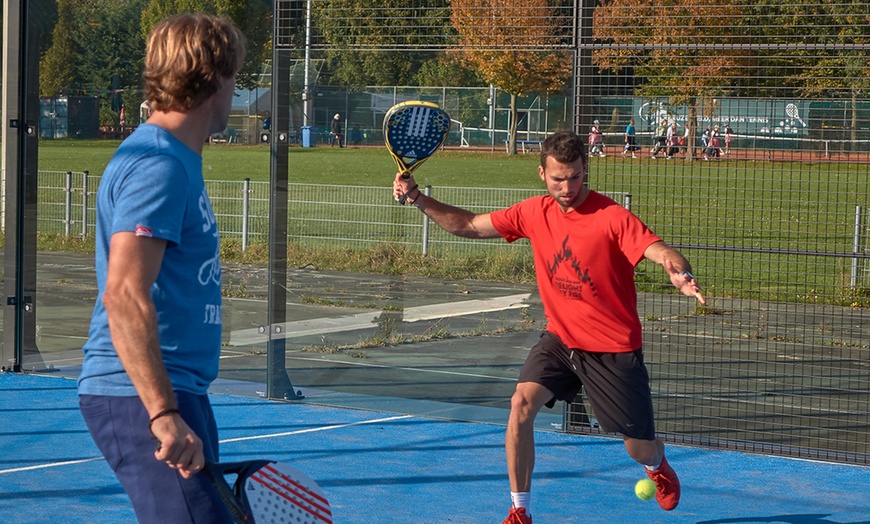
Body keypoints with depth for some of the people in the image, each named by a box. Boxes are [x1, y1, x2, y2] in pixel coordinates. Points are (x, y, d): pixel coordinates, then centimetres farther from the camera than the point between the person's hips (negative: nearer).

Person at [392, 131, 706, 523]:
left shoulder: (612, 217, -19)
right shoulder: (534, 213, -3)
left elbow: (661, 252, -31)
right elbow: (468, 225, 5)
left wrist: (679, 273, -54)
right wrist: (418, 199, -7)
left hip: (614, 349, -4)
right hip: (560, 339, 4)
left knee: (641, 450, 5)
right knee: (521, 405, -20)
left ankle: (658, 467, 46)